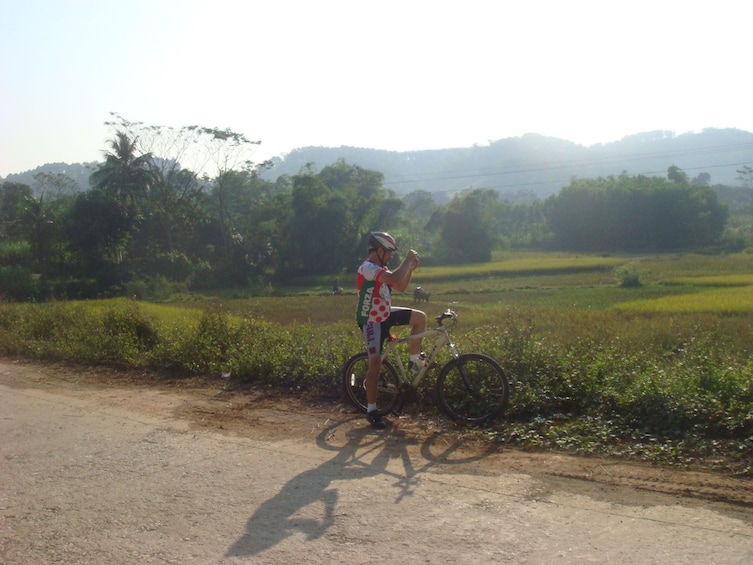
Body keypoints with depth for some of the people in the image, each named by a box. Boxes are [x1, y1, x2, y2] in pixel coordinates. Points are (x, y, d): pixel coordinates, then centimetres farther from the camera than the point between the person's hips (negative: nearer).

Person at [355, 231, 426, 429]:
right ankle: (371, 410, 1)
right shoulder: (367, 268, -25)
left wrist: (411, 268, -4)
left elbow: (400, 287, 9)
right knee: (375, 365, -10)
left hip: (385, 315, 9)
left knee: (420, 317, 2)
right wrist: (407, 259, -24)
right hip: (371, 322, -9)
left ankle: (415, 360, 12)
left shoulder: (380, 269, 7)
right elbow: (395, 278, -38)